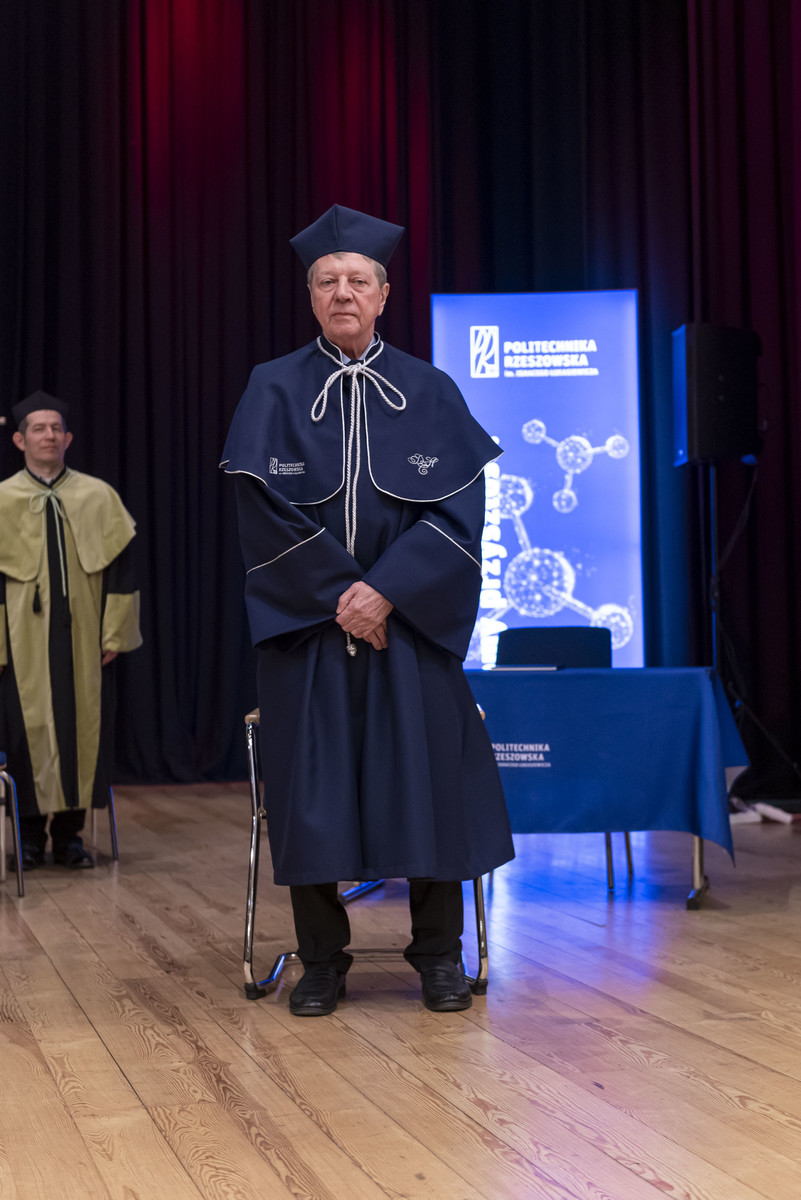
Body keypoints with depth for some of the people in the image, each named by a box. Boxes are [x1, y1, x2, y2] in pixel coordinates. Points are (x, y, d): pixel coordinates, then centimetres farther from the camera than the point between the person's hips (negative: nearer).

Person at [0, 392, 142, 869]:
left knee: (83, 729, 3)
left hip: (83, 637, 2)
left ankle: (69, 833, 15)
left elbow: (121, 566, 5)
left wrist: (115, 634, -1)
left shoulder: (99, 496, 4)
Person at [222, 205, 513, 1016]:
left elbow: (460, 507, -2)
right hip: (306, 619, 0)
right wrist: (338, 596, -12)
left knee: (426, 773, 0)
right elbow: (264, 507, -4)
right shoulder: (273, 390, 5)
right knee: (313, 784, 0)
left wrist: (387, 591, -14)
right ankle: (322, 960, 11)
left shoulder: (429, 392, 7)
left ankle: (439, 955, 12)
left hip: (411, 617, 1)